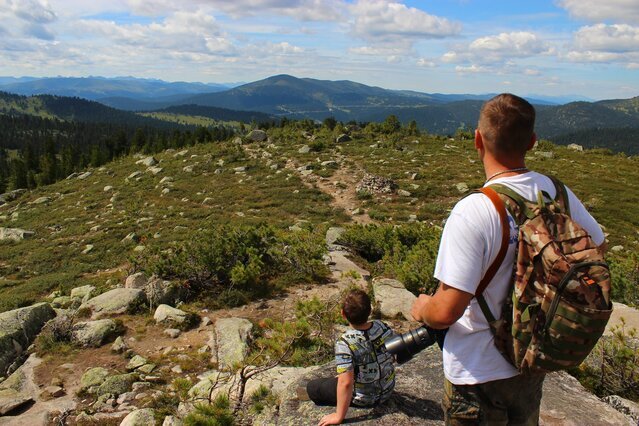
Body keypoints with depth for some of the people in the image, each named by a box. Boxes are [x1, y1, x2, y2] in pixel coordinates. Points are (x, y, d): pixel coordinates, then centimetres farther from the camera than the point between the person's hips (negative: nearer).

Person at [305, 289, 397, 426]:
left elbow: (346, 383, -33)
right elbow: (393, 358, 1)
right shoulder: (383, 327, -15)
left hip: (364, 398, -6)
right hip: (388, 389, 6)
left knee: (312, 387, 14)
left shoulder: (345, 343, -32)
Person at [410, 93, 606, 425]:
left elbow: (446, 312, -31)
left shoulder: (472, 212, -31)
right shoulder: (556, 192, -10)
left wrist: (422, 309, -8)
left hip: (478, 374, -6)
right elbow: (597, 247, 9)